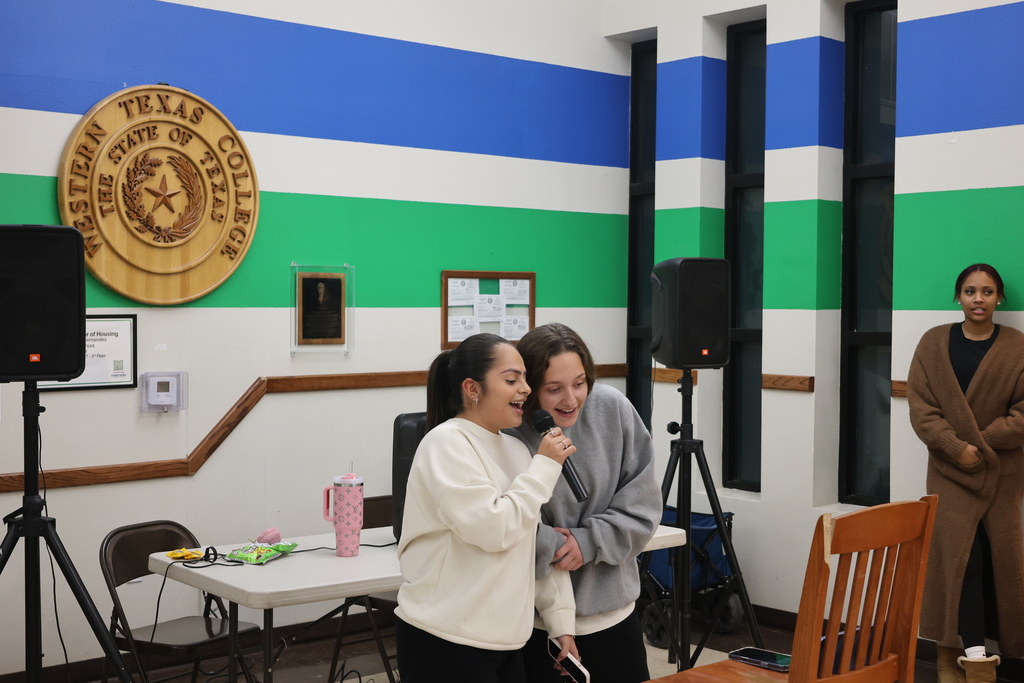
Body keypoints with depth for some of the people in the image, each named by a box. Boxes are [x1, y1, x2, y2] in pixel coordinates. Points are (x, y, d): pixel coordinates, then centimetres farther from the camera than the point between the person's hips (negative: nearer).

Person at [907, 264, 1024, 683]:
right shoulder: (933, 343, 3)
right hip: (950, 469, 0)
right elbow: (920, 405, -3)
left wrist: (981, 443, -13)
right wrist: (955, 446, -15)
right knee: (960, 556, -10)